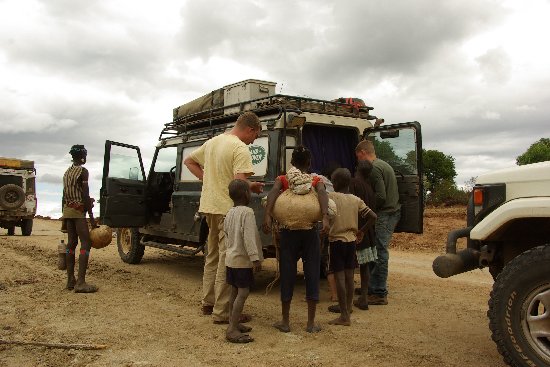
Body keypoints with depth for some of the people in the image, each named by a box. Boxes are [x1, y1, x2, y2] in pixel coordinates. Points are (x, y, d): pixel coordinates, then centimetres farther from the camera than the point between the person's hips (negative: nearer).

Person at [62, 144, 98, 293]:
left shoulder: (67, 172, 16)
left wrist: (64, 217, 23)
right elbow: (85, 196, -16)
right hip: (78, 210, -9)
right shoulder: (82, 171, -9)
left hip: (67, 210, 9)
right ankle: (81, 282, -18)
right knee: (85, 243, -10)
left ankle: (70, 280, 12)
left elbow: (64, 196, 18)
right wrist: (91, 217, -15)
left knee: (71, 243, 10)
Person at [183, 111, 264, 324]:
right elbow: (239, 182, -24)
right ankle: (221, 312, 4)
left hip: (209, 206, 9)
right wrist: (254, 187, -3)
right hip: (228, 209, -8)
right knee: (226, 261, -1)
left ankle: (208, 303, 28)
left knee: (213, 256, 19)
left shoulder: (212, 142, 13)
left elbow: (189, 161, 22)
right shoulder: (240, 149, -14)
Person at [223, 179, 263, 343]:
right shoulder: (247, 212, -17)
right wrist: (255, 258, -25)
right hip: (243, 259, -9)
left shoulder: (229, 213, 9)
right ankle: (232, 330, -10)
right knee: (243, 293, -8)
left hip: (231, 257, 9)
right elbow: (249, 237, -24)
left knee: (235, 291, 17)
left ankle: (233, 323, 26)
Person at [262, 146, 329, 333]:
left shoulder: (282, 180, 6)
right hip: (310, 232, 0)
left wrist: (267, 216, -26)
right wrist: (325, 218, -28)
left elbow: (273, 192, -15)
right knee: (312, 274, 8)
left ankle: (285, 321, 15)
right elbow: (322, 193, -16)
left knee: (287, 274, 8)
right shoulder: (316, 181, 7)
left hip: (288, 232, 0)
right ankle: (311, 323, 14)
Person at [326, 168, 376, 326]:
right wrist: (361, 231, 13)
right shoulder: (356, 200, 5)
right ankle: (348, 309, 23)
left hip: (337, 241, -5)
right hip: (351, 241, 5)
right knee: (349, 276, 13)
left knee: (339, 277, -3)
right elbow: (373, 216, 4)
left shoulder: (331, 197, -8)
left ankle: (344, 316, -1)